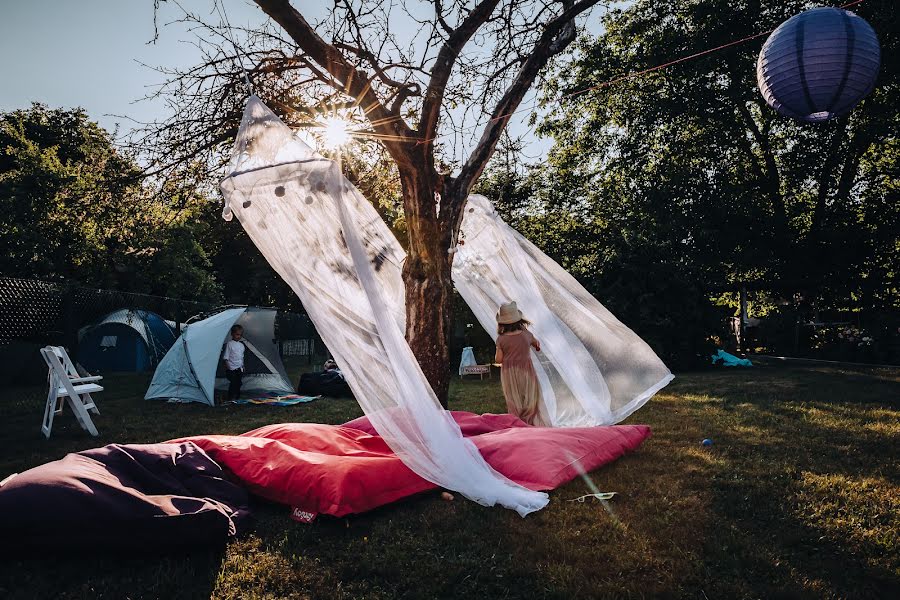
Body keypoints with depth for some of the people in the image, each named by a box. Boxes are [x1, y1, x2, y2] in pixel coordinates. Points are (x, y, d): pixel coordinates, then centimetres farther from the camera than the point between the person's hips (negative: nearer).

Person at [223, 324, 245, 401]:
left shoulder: (241, 345, 12)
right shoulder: (229, 344, -7)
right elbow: (226, 357, -8)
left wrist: (243, 367, 19)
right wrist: (227, 367, -15)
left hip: (239, 368, 6)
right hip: (231, 369, -6)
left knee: (238, 383, 9)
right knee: (233, 383, -10)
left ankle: (237, 397, 19)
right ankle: (231, 398, -2)